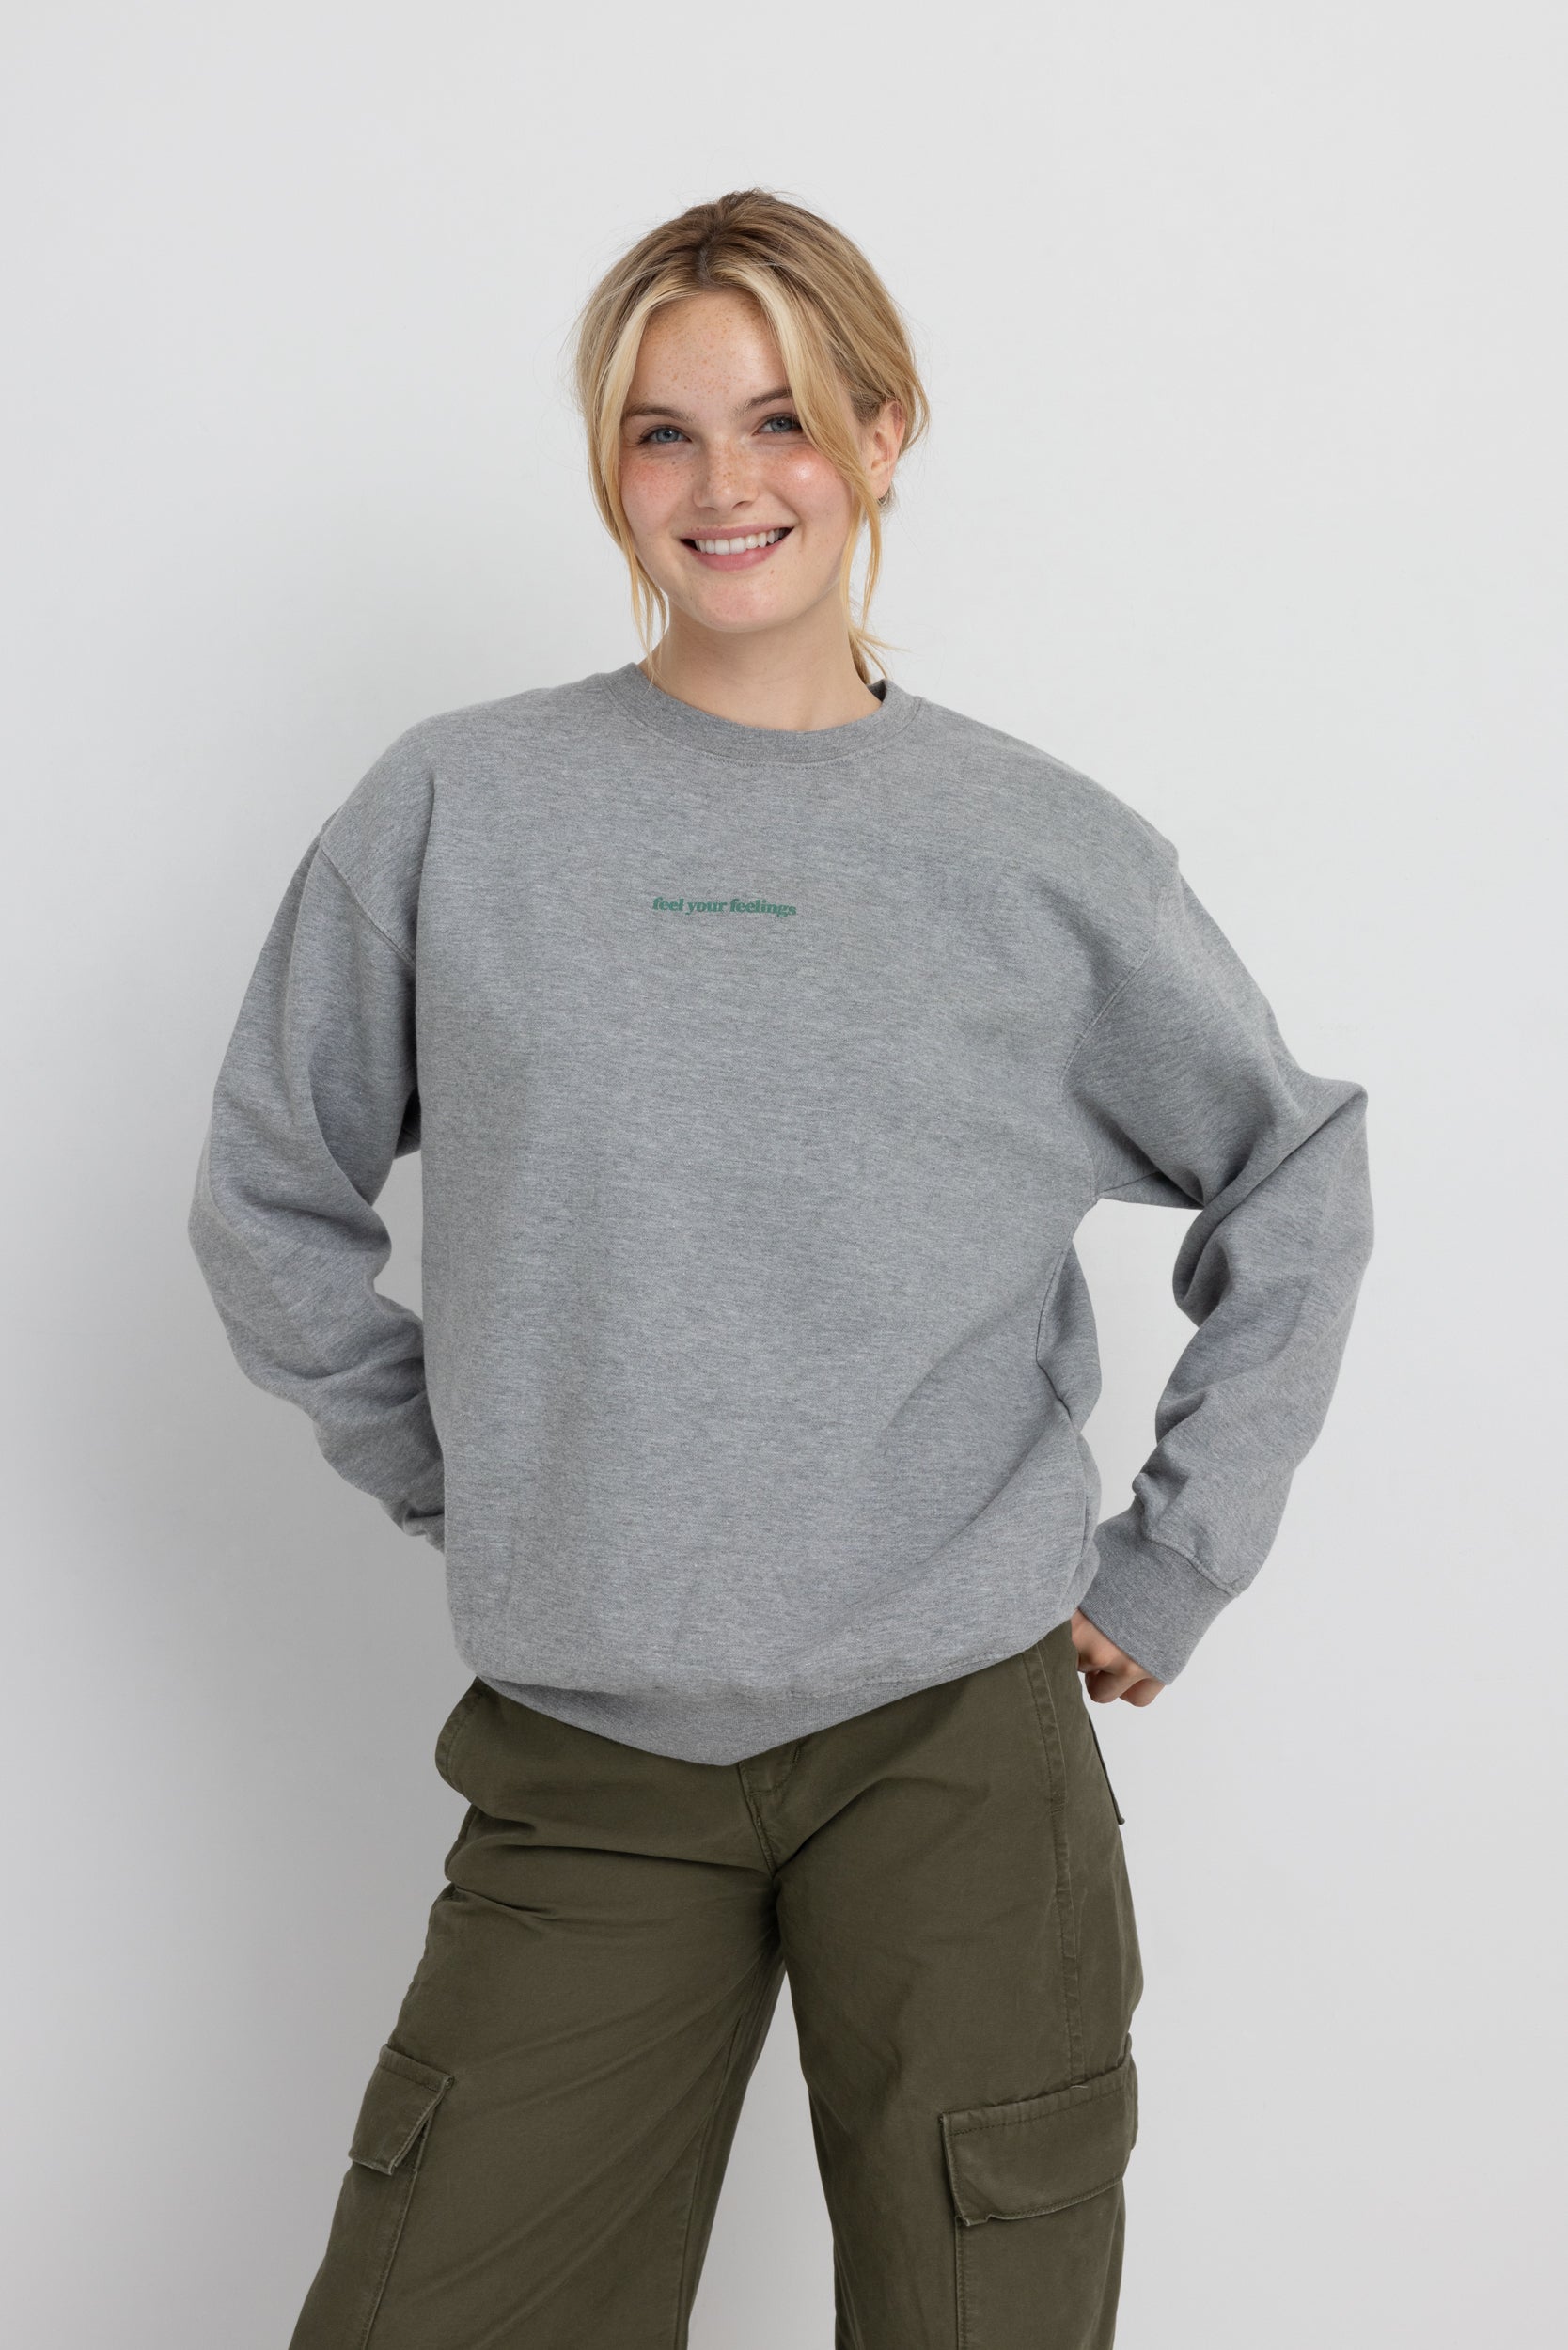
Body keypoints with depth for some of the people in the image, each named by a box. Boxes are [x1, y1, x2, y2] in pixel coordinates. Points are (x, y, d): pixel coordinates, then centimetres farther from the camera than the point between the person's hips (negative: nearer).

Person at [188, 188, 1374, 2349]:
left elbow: (1296, 1181, 12)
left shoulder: (1046, 852, 1)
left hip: (962, 1721, 0)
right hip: (580, 1754, 1)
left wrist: (1181, 1555, 7)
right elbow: (273, 1198, 11)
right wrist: (453, 1475, 4)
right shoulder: (454, 811, 1)